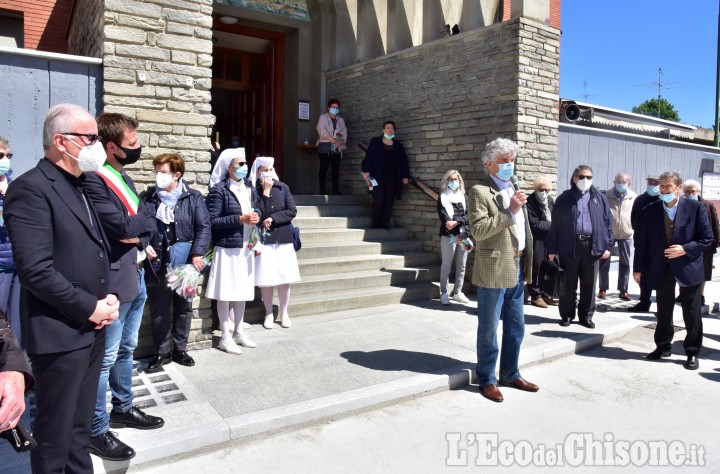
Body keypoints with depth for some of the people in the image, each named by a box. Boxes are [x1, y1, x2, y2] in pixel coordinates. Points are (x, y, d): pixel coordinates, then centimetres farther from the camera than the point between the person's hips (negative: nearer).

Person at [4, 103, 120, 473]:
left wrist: (108, 298, 1)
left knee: (79, 428, 21)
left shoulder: (81, 187, 14)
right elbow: (36, 271, -22)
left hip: (92, 329, 8)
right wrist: (91, 308, -15)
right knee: (54, 435, 9)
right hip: (60, 333, -8)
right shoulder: (30, 188, -14)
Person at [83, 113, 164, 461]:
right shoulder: (93, 180, -16)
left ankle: (123, 408, 36)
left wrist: (139, 235, -8)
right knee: (106, 358, 1)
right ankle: (97, 430, 15)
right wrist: (143, 221, -4)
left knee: (126, 349, 20)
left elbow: (146, 224, 13)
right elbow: (120, 226, -23)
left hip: (137, 275, 9)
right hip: (115, 279, -9)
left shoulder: (124, 178, 14)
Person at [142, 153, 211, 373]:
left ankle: (180, 349, 29)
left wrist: (198, 253, -16)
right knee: (159, 311, 8)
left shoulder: (193, 197, -1)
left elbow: (204, 227, -6)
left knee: (183, 308, 12)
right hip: (157, 265, 0)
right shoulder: (147, 198, 3)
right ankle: (162, 352, 23)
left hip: (185, 264, 0)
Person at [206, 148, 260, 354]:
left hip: (246, 248, 6)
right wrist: (240, 219, -18)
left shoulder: (250, 188, 11)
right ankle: (225, 337, 13)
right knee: (226, 293, 1)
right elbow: (212, 221, -13)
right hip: (227, 249, -6)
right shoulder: (219, 190, -9)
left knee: (243, 290, 13)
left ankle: (238, 331, 28)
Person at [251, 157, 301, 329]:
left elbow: (292, 211, 0)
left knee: (285, 280, 5)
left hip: (283, 240, 2)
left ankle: (284, 313, 20)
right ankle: (269, 314, 18)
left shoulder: (282, 188, 4)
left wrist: (273, 218, -10)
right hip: (264, 241, -2)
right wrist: (265, 192, -13)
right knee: (266, 281, 1)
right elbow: (258, 215, -13)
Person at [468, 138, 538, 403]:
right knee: (488, 330, 4)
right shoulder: (480, 191, -9)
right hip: (494, 270, -8)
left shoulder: (513, 190, 16)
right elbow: (478, 230, -20)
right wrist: (509, 211, -21)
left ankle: (510, 374, 31)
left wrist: (527, 267, 15)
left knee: (516, 328, 16)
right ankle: (486, 380, 18)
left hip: (516, 269, 8)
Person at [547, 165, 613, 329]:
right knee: (569, 284, 5)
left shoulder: (599, 198, 11)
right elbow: (555, 225, 3)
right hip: (570, 246, -2)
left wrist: (607, 246, 0)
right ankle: (567, 314, 17)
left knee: (589, 284, 7)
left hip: (592, 246, 2)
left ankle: (586, 315, 18)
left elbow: (607, 223, 9)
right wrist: (552, 249, -2)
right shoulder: (564, 198, 5)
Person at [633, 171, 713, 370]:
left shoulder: (696, 208, -6)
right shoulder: (649, 212, -2)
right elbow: (641, 242, 2)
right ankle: (663, 347, 29)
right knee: (663, 311, 13)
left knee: (691, 313, 6)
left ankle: (692, 352, 19)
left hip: (688, 268, -2)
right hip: (661, 270, 2)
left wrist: (685, 249, -19)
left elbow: (706, 238, -4)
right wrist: (638, 268, 2)